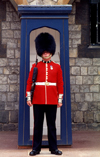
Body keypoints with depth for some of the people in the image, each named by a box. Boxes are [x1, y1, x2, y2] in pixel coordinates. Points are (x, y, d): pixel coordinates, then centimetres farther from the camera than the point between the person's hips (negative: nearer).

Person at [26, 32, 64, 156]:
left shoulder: (57, 67, 7)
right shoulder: (35, 66, 5)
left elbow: (60, 84, 6)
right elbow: (29, 82, 4)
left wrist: (60, 99, 3)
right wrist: (28, 97, -2)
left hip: (52, 101, 1)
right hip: (38, 100, 0)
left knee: (51, 125, 7)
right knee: (38, 124, 5)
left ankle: (53, 148, 16)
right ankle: (36, 148, 13)